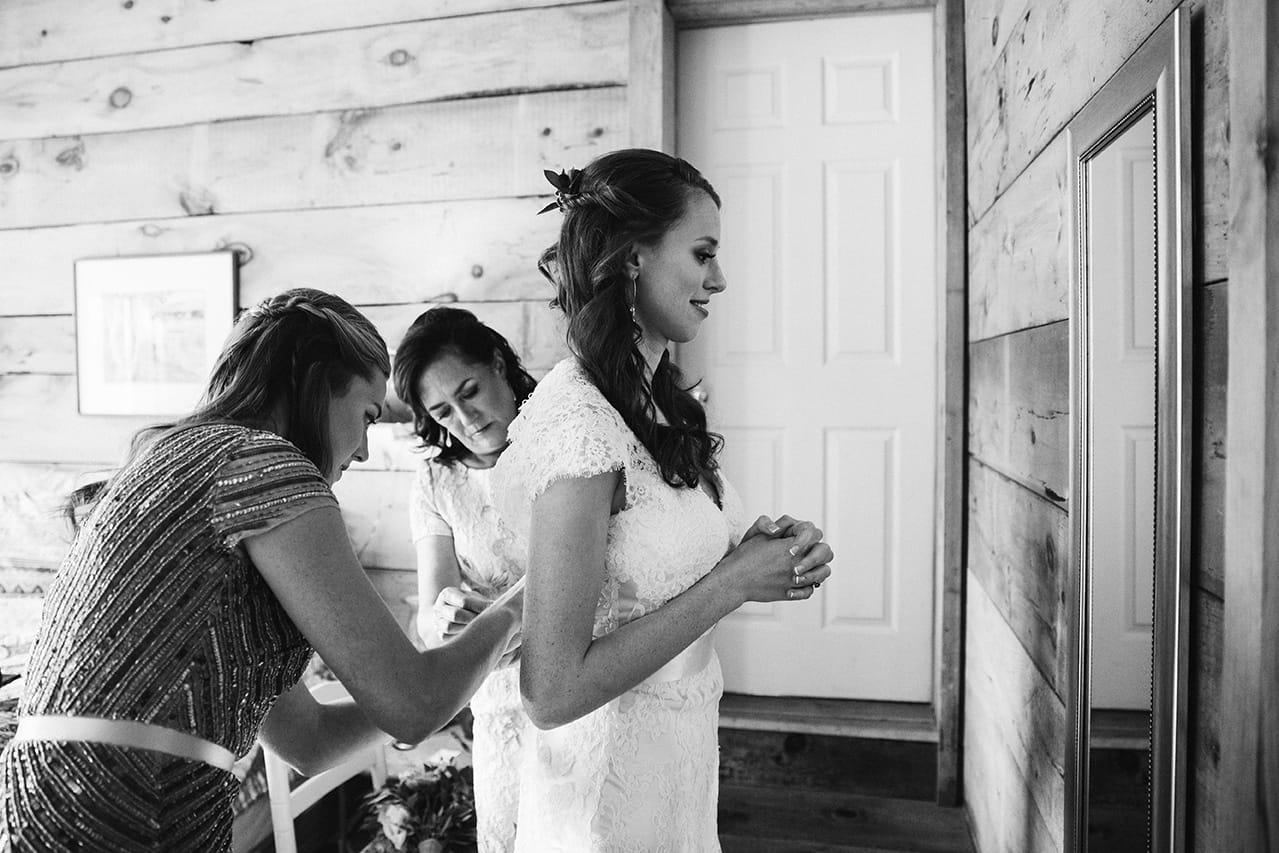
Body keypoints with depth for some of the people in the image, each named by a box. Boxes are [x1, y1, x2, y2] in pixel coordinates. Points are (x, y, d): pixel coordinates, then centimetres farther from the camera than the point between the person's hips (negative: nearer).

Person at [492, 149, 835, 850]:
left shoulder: (651, 404, 0)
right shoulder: (577, 425, -26)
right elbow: (551, 693, -25)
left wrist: (764, 551, -11)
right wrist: (732, 584, -22)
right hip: (614, 788, -8)